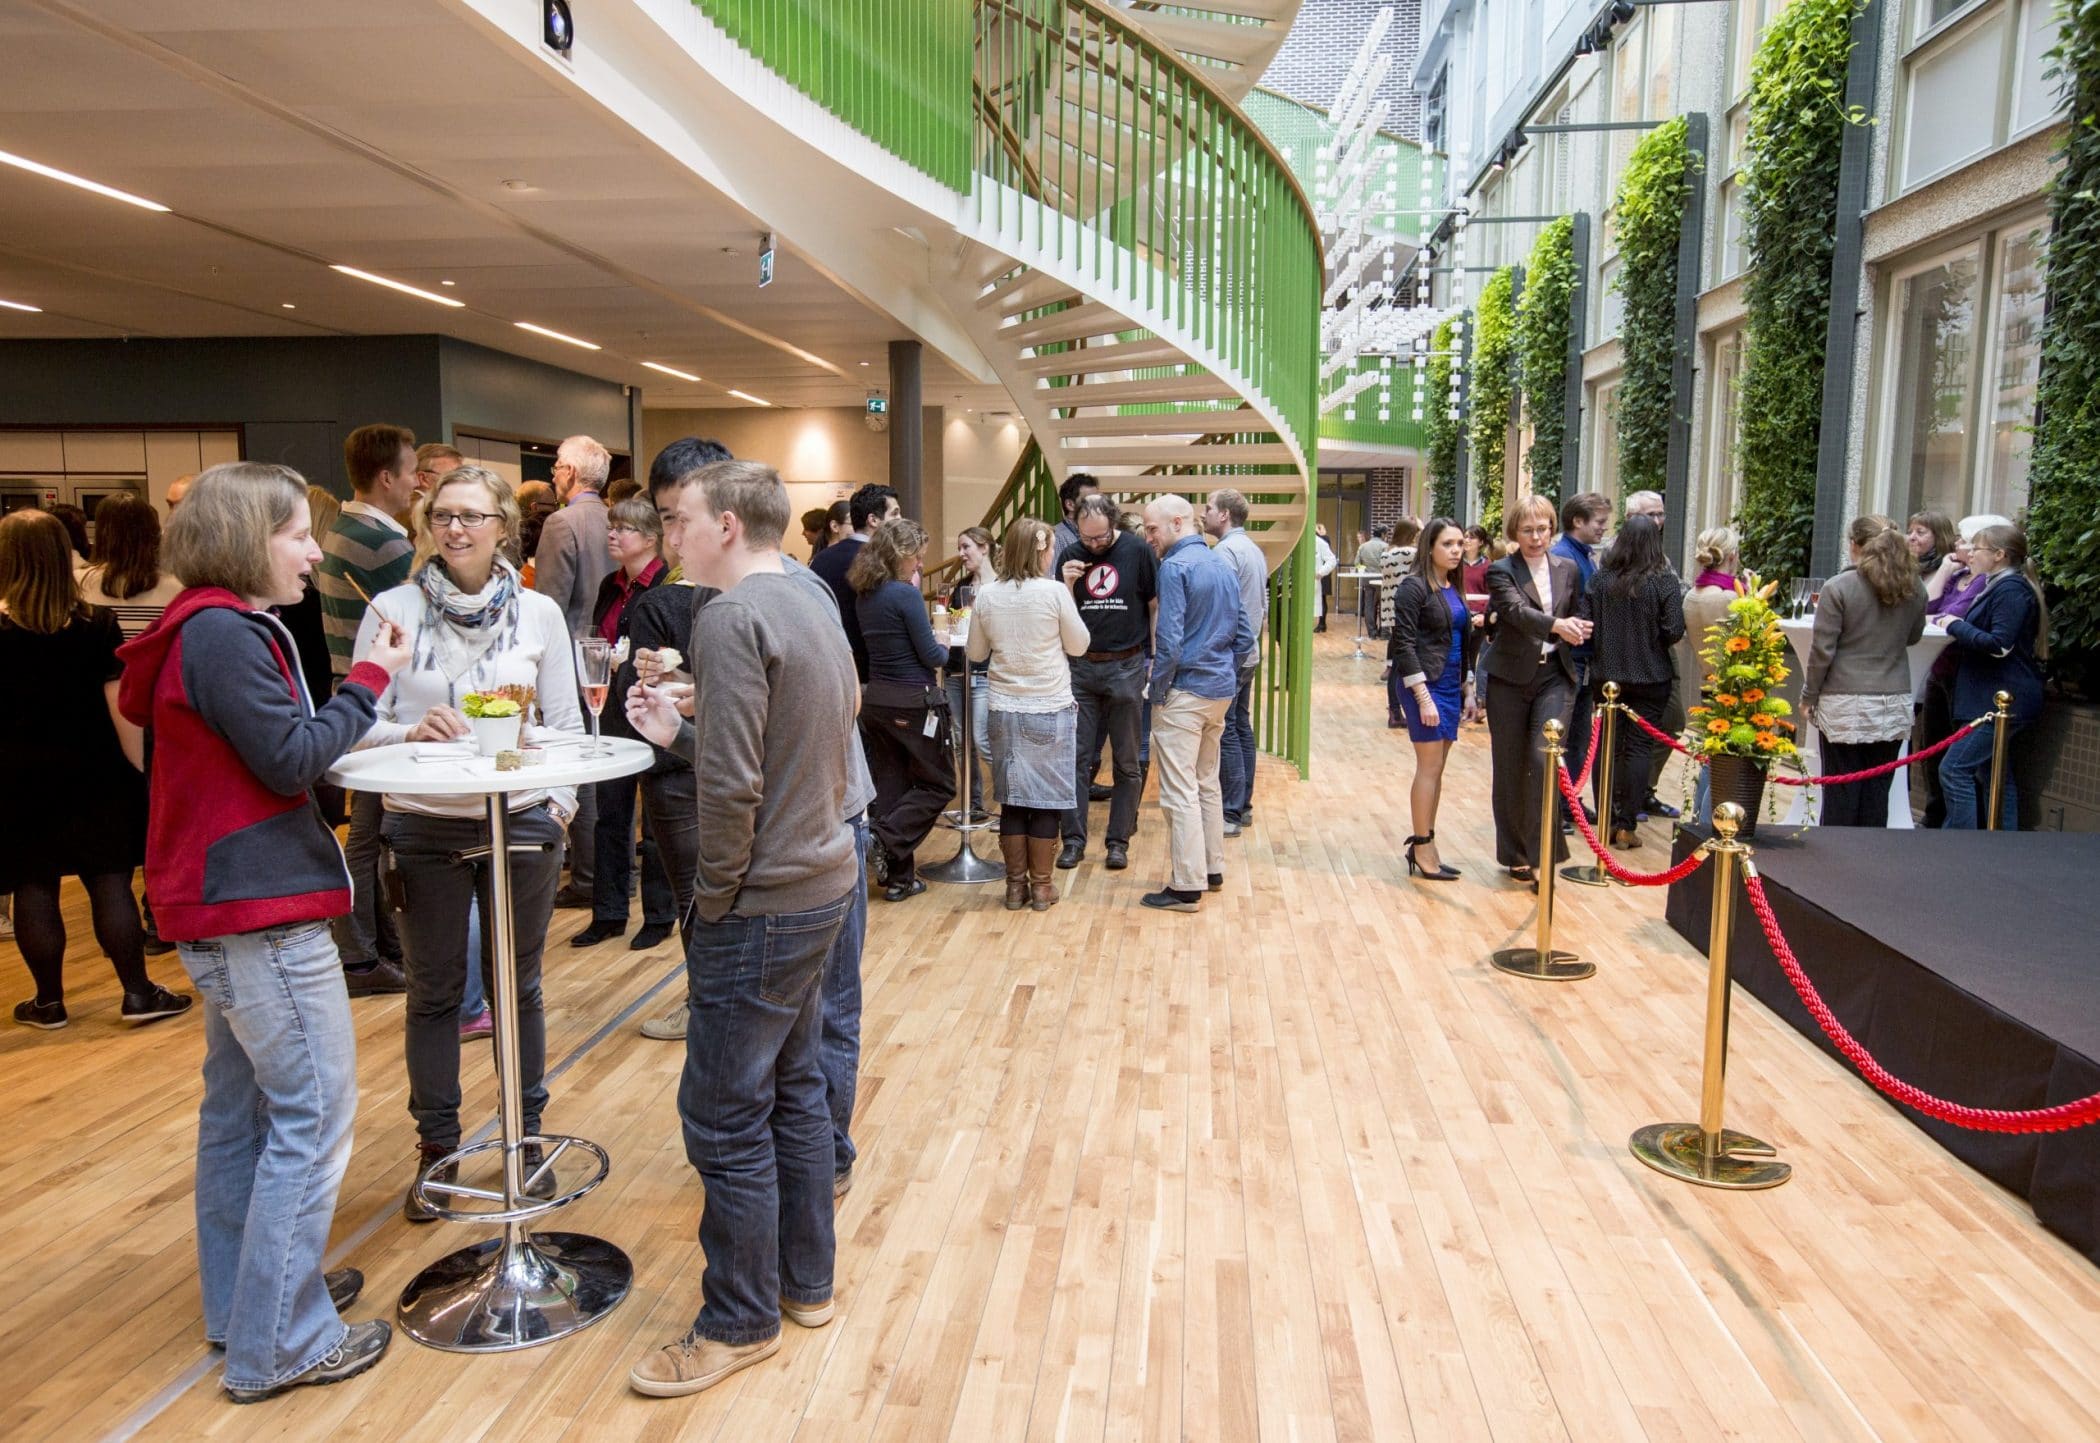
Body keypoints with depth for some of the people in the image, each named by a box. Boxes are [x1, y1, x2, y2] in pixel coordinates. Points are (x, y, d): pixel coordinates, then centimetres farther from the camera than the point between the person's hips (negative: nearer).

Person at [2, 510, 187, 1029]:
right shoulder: (98, 626, -6)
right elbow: (120, 705, -6)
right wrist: (137, 766, 0)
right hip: (94, 775, 0)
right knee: (110, 881, 3)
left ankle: (49, 1001, 17)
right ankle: (138, 993, 6)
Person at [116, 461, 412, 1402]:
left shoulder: (213, 629, 12)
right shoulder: (224, 634, -19)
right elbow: (291, 761, -19)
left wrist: (362, 704, 4)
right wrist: (369, 679, -10)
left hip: (226, 907, 11)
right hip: (263, 910, -11)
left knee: (241, 1105, 18)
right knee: (312, 1116, -3)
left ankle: (245, 1299, 33)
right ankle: (279, 1343, 7)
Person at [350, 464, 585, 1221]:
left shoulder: (539, 613, -1)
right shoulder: (393, 609, -5)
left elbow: (566, 723, 4)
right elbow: (359, 723, -6)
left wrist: (562, 800, -6)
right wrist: (410, 730, -25)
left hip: (521, 821, 1)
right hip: (424, 828, 0)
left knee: (519, 985, 13)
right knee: (434, 991, 11)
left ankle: (526, 1135, 30)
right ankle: (436, 1149, 27)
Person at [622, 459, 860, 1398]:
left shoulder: (731, 617, -18)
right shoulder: (810, 608, 11)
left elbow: (732, 785, -23)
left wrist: (716, 897, -11)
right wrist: (677, 732, 10)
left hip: (762, 905, -10)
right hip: (822, 887, 10)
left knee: (726, 1119, 4)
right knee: (794, 1090, 19)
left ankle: (740, 1322, 19)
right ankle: (806, 1281, 33)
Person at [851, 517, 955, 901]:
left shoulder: (866, 595, 8)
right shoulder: (905, 595, -16)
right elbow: (930, 655, -13)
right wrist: (945, 648, 8)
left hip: (875, 698, 8)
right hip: (912, 702, -8)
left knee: (891, 787, 11)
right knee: (939, 784, 8)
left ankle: (899, 877, 13)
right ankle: (884, 839, -9)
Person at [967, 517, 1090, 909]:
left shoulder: (987, 596, -1)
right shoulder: (1055, 592, -11)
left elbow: (977, 653, 9)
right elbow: (1078, 646, 0)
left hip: (1004, 709, 3)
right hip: (1051, 710, -3)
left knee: (1012, 798, 11)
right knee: (1047, 799, 7)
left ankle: (1015, 885, 16)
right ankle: (1041, 885, 14)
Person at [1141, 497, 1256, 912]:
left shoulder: (1175, 567, -13)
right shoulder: (1221, 566, 13)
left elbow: (1169, 639, -19)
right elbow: (1244, 634, 14)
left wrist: (1158, 690, -10)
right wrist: (1228, 677, 18)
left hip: (1186, 691, -9)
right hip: (1220, 691, 9)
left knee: (1180, 792, -5)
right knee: (1207, 783, 19)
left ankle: (1187, 887, -3)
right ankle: (1212, 869, 27)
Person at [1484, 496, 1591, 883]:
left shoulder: (1568, 569, 9)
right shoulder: (1501, 571, -4)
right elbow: (1518, 611, -22)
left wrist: (1577, 630, -3)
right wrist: (1555, 624, -40)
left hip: (1554, 677, 2)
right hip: (1510, 678, -1)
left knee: (1545, 759, -13)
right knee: (1510, 767, 6)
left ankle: (1541, 852, -6)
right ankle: (1516, 853, 19)